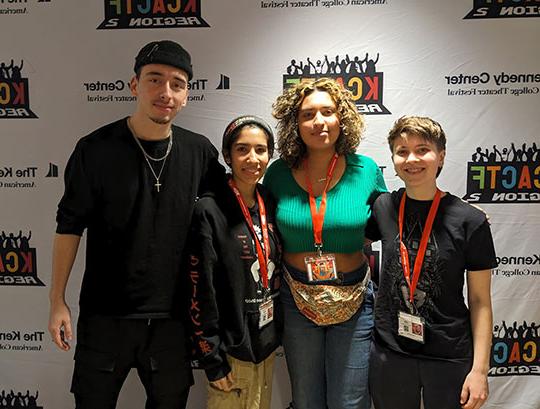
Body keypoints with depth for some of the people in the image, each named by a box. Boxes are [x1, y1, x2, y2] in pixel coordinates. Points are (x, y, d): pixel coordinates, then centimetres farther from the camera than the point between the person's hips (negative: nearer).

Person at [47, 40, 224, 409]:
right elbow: (69, 227, -2)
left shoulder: (200, 152, -3)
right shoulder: (96, 150, -9)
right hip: (104, 316, -1)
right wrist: (58, 301, -1)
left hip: (173, 318, 2)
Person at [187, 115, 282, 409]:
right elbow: (201, 292, -15)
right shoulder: (210, 211, -15)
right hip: (233, 348, -6)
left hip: (267, 342, 6)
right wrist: (212, 360, -13)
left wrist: (278, 333, 10)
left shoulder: (271, 205, 3)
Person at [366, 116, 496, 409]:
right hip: (389, 352, 2)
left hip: (450, 357, -2)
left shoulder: (470, 221, -10)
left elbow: (480, 300, -5)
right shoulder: (382, 208, -4)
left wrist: (480, 369, -7)